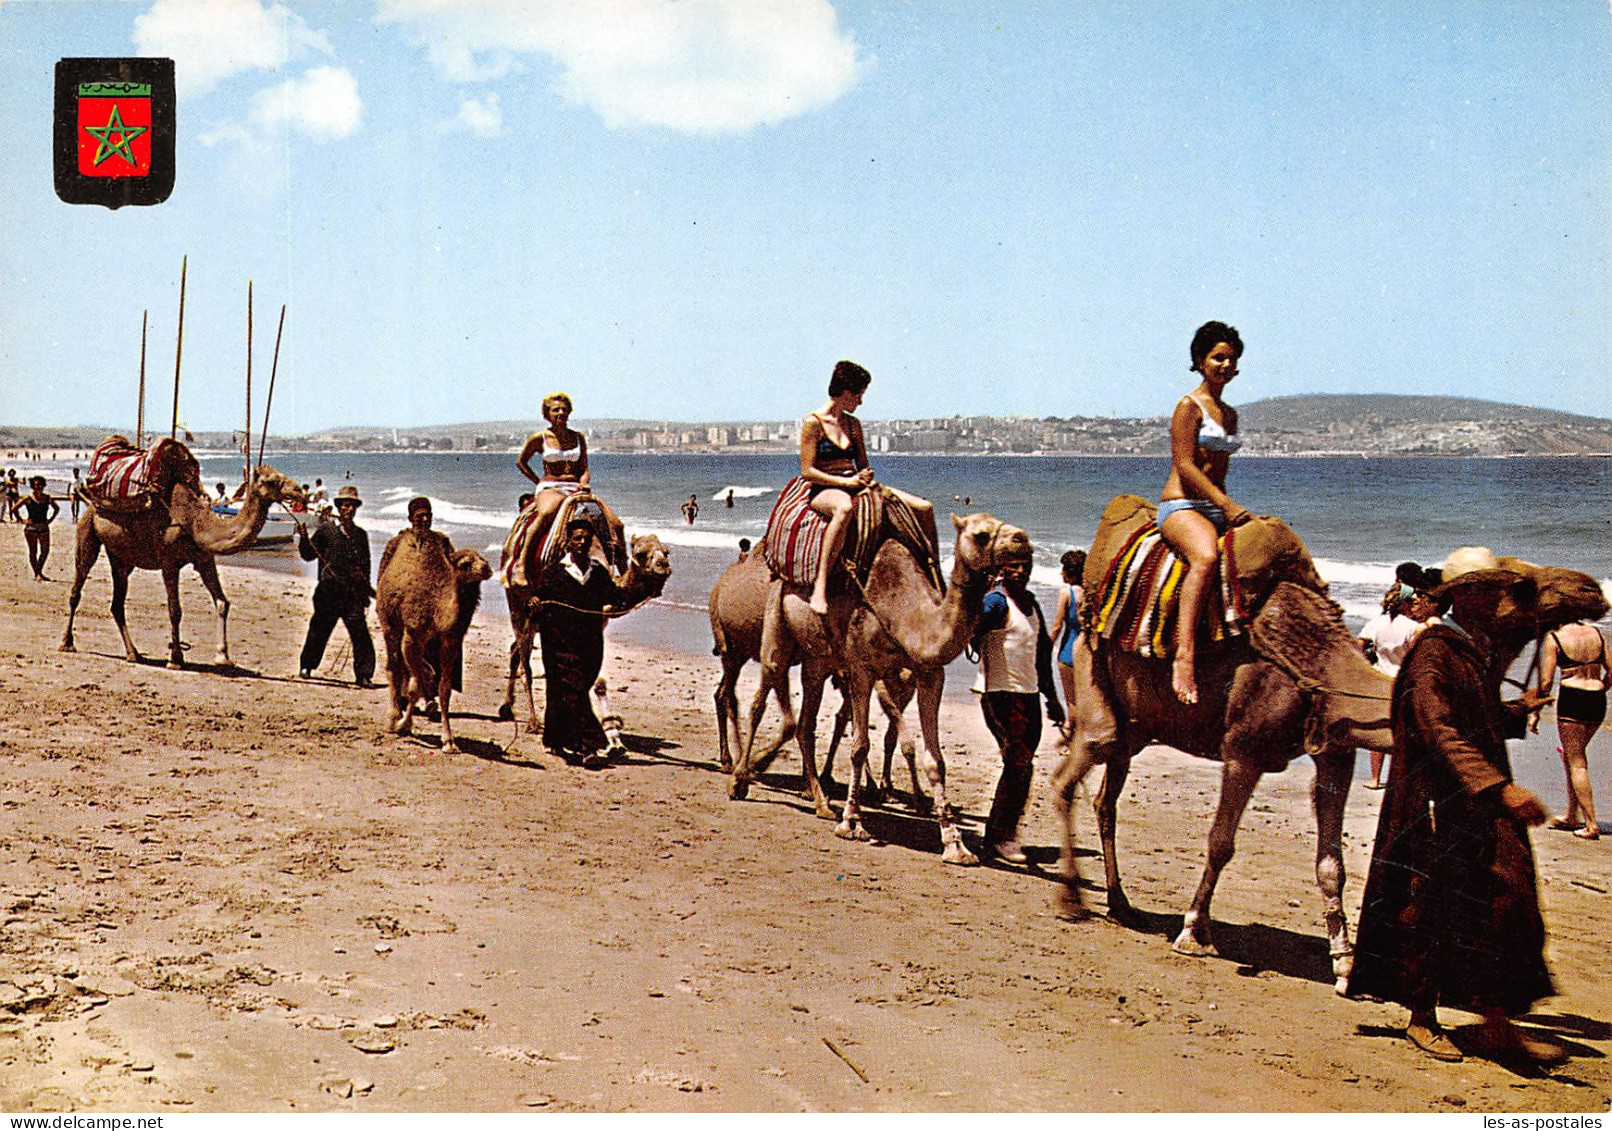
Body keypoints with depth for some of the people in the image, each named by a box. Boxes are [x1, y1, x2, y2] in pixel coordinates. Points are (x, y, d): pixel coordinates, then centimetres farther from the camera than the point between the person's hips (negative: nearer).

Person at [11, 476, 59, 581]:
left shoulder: (47, 498, 5)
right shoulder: (28, 498, -5)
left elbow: (57, 508, 22)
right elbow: (13, 509, 0)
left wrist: (51, 519, 11)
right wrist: (22, 520, -3)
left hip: (44, 527, 3)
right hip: (31, 527, -3)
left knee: (45, 551, -3)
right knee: (33, 551, 2)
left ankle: (39, 572, 9)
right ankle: (36, 574, 8)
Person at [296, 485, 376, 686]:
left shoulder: (360, 534, 13)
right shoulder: (326, 530, 4)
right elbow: (308, 555, 1)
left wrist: (365, 587, 15)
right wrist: (304, 539, -16)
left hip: (353, 594, 2)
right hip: (329, 592, -2)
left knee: (360, 633, -7)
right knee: (319, 630, 8)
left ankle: (364, 675, -3)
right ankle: (306, 666, 27)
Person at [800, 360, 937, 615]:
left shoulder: (853, 424, 17)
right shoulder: (813, 423, -4)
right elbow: (807, 471, -10)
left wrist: (866, 477, -6)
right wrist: (845, 481, -18)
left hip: (855, 487, 7)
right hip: (824, 491, -7)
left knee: (924, 508, -6)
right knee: (844, 508, -46)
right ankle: (820, 587, -49)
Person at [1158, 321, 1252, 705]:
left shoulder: (1230, 414, 21)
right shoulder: (1189, 406, -3)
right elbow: (1185, 466, -12)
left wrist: (1234, 510, 16)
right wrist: (1228, 505, -16)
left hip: (1218, 507, 8)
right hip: (1181, 505, -8)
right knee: (1206, 557, -38)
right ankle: (1184, 657, -46)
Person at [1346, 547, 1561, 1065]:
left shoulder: (1481, 652, 15)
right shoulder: (1434, 651, -13)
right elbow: (1442, 733, -23)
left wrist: (1517, 710, 7)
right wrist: (1500, 788, -30)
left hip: (1483, 808, 9)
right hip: (1441, 805, -9)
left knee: (1505, 904, 6)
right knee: (1433, 912, -1)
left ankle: (1497, 1025, 16)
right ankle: (1422, 1019, 14)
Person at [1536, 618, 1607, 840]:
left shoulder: (1554, 638, -6)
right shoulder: (1596, 633, 8)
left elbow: (1546, 681, -9)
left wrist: (1536, 712, 1)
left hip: (1572, 699, -6)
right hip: (1598, 701, 6)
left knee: (1576, 762, 2)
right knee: (1574, 754, 22)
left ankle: (1591, 825, 0)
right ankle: (1572, 815, 27)